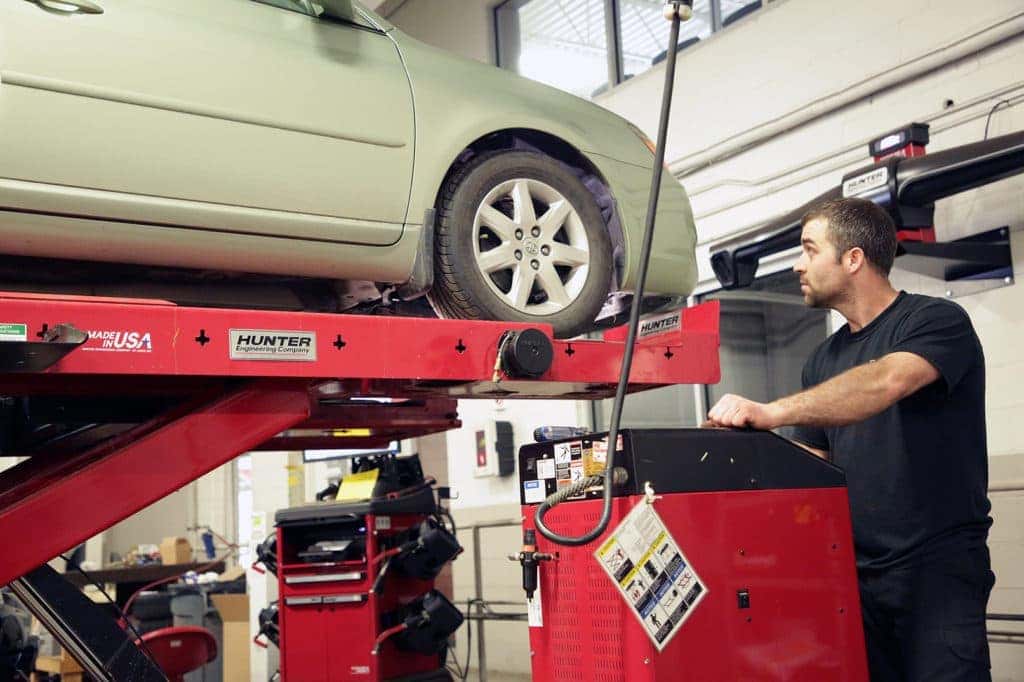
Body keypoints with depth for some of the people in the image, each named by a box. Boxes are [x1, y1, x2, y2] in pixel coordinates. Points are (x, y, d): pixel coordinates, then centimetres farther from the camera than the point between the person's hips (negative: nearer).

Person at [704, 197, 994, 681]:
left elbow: (887, 382, -28)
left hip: (936, 567, -6)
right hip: (853, 568, 6)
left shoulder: (937, 321, -7)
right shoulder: (823, 362, 15)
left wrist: (771, 413, -37)